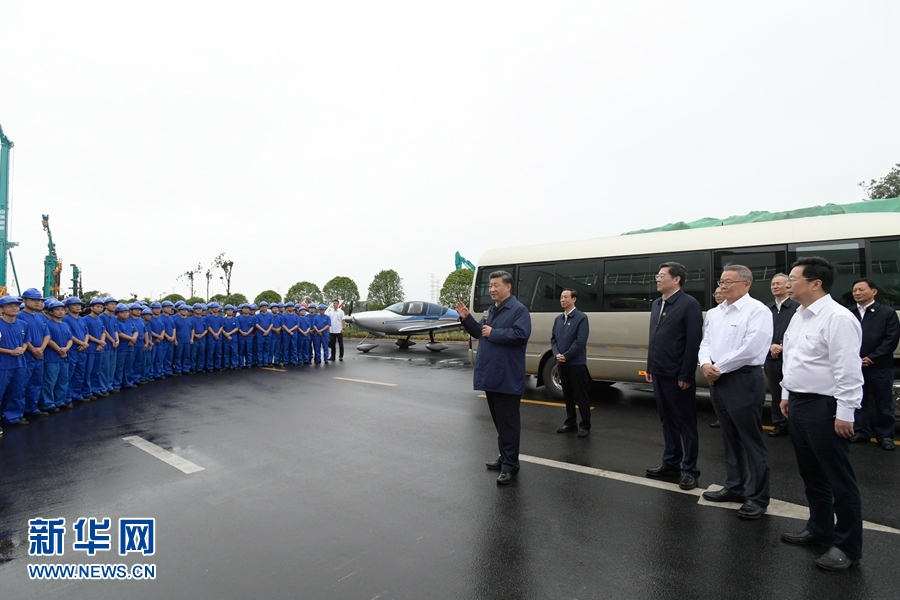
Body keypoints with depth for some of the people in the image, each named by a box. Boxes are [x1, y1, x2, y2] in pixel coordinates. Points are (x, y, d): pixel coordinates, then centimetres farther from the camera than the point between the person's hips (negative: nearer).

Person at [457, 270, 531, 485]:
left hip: (507, 378, -9)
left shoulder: (518, 309, -10)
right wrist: (466, 318, 6)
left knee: (508, 422, -2)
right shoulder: (491, 310, 16)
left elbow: (521, 334, -23)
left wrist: (493, 333, -18)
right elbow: (479, 333, 21)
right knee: (498, 421, 18)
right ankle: (505, 457, 31)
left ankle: (510, 465, 5)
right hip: (491, 375, 9)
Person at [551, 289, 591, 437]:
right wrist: (557, 354, -5)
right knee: (568, 395, 13)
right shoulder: (558, 319, 13)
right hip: (562, 363, 6)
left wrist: (566, 355, -14)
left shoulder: (581, 317, -6)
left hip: (576, 363, -6)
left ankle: (585, 426, 8)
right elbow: (553, 339, 12)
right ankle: (570, 423, 23)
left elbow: (581, 341, -14)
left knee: (581, 395, 0)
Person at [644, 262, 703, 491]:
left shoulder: (689, 304, -11)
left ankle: (689, 469, 16)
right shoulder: (656, 304, 13)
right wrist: (650, 368, 14)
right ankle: (671, 462, 29)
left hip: (677, 376, -7)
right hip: (659, 374, 8)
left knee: (686, 423, 5)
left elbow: (693, 342, -15)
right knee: (667, 421, 16)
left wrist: (686, 375, -17)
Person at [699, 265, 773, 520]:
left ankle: (757, 497, 13)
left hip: (744, 380, -8)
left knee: (752, 441, 1)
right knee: (730, 438, 17)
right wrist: (706, 364, -9)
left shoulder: (757, 310, -10)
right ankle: (734, 487, 30)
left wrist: (719, 368, -13)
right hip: (719, 381, 8)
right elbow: (705, 343, 12)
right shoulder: (714, 313, 13)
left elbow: (750, 349, -18)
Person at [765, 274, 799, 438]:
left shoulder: (797, 307, -6)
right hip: (771, 357, 5)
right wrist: (771, 346, -5)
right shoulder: (767, 309, 12)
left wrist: (783, 348, -13)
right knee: (775, 393, 10)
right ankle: (779, 424, 19)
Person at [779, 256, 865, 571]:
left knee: (839, 479, 5)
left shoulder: (837, 318, -18)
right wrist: (786, 394, 19)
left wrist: (845, 414, -20)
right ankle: (819, 529, 37)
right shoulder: (799, 316, 11)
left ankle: (847, 546, 20)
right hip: (798, 403, 9)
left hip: (824, 407, -9)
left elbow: (848, 370, -20)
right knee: (811, 474, 21)